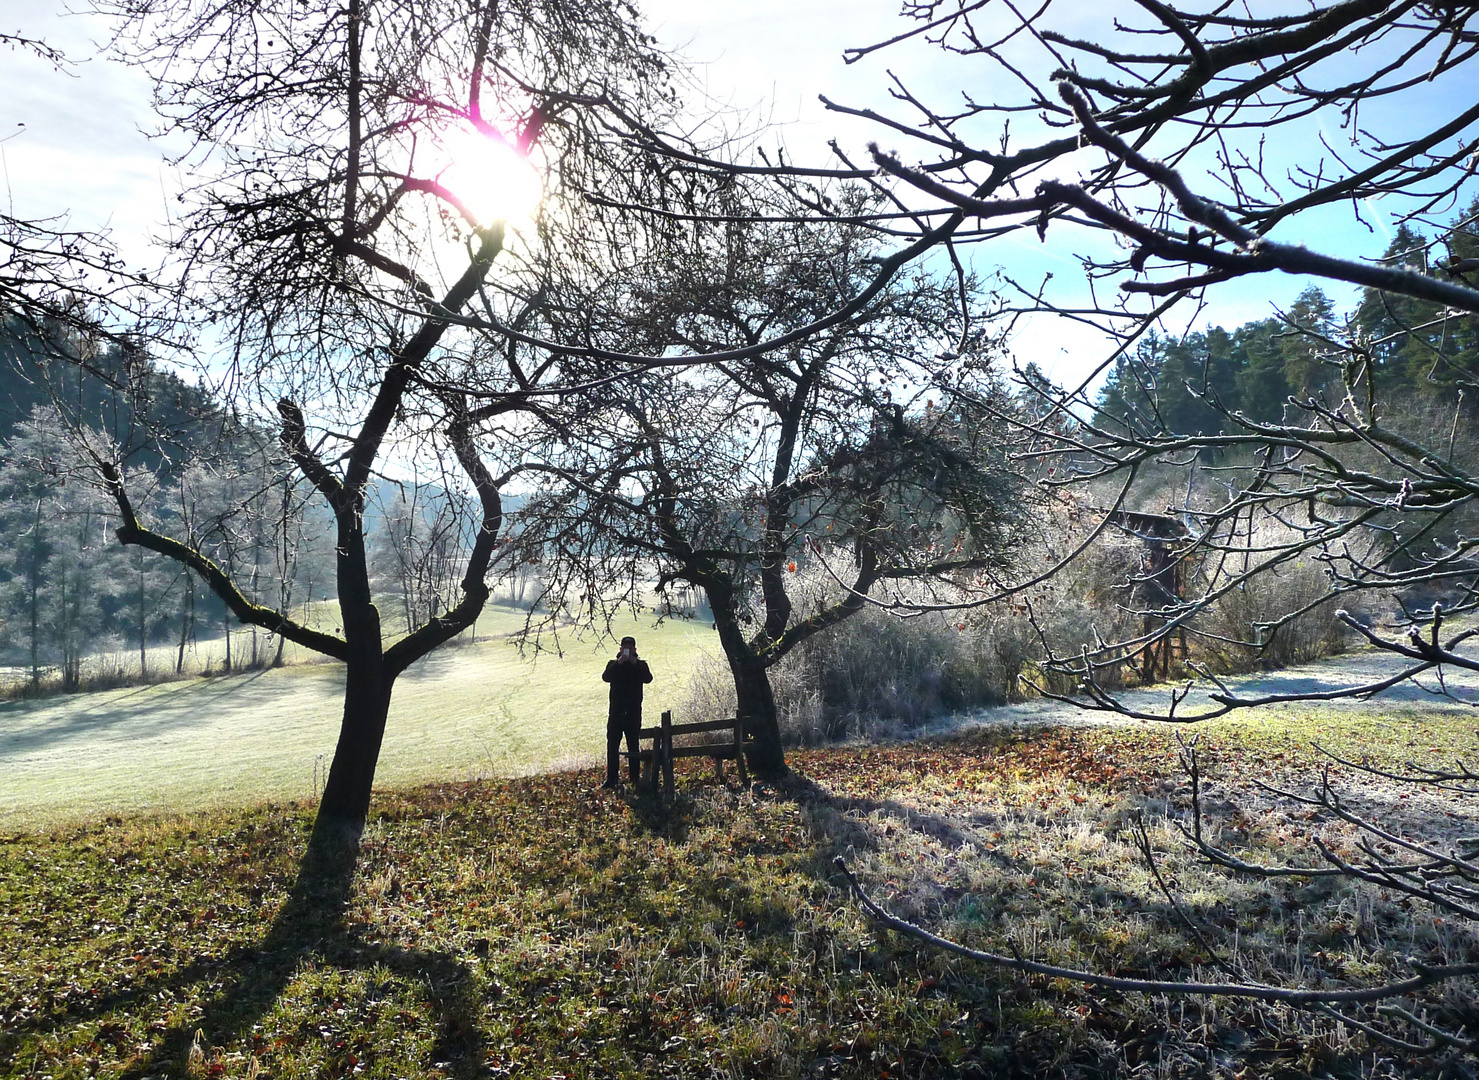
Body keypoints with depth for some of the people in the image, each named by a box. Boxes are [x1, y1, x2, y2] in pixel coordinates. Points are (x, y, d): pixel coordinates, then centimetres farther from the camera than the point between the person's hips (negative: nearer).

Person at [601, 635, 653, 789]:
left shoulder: (641, 665, 9)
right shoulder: (613, 664, 11)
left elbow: (648, 678, -11)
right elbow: (605, 677, -10)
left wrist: (635, 663, -18)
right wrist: (619, 663, -19)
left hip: (633, 713, -1)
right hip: (616, 713, 1)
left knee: (634, 746, 1)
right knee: (612, 746, -1)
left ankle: (635, 778, 5)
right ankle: (611, 779, 3)